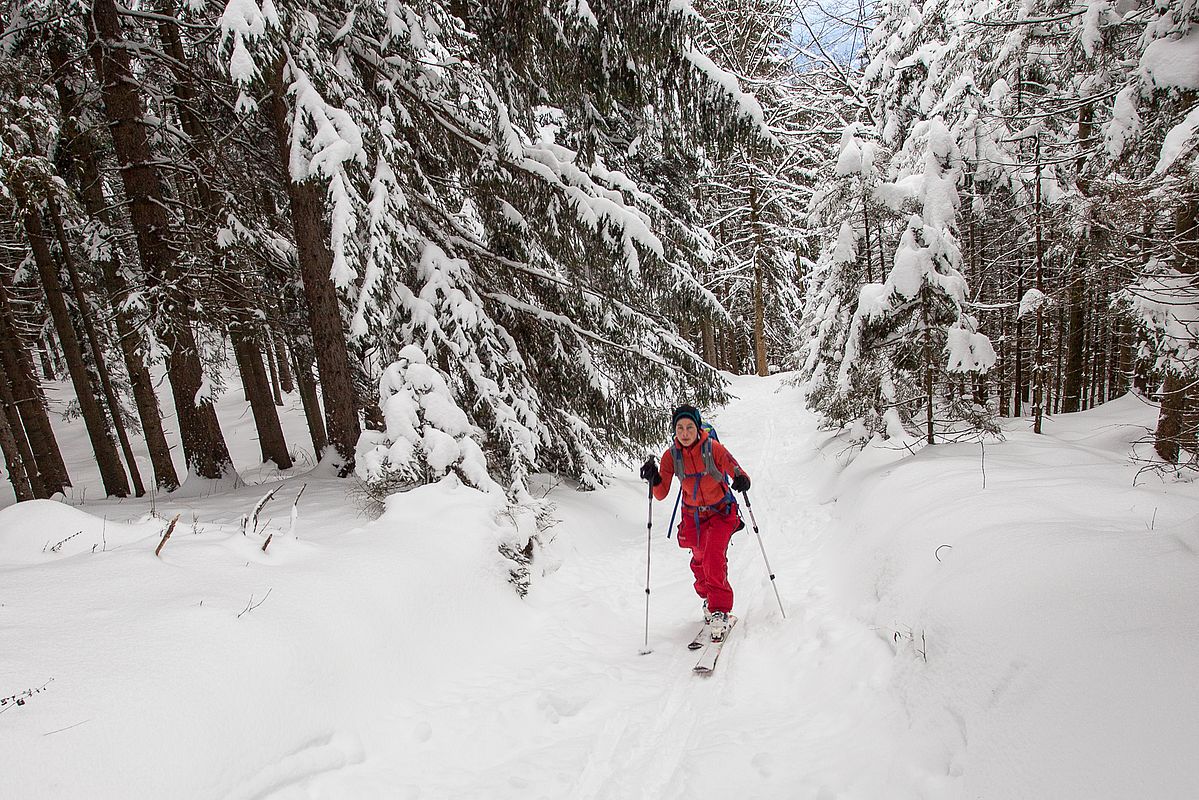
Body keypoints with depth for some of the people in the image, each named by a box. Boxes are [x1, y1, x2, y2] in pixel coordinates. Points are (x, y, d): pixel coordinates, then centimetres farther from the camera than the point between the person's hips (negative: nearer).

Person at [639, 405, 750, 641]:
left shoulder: (713, 448, -21)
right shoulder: (671, 455, -13)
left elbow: (736, 472, -17)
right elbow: (661, 494, -13)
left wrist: (742, 480, -40)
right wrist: (653, 479, -33)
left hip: (721, 513, -3)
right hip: (692, 517, 4)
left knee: (714, 559, -20)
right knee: (699, 561, 16)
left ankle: (720, 611, -7)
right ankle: (708, 599, 43)